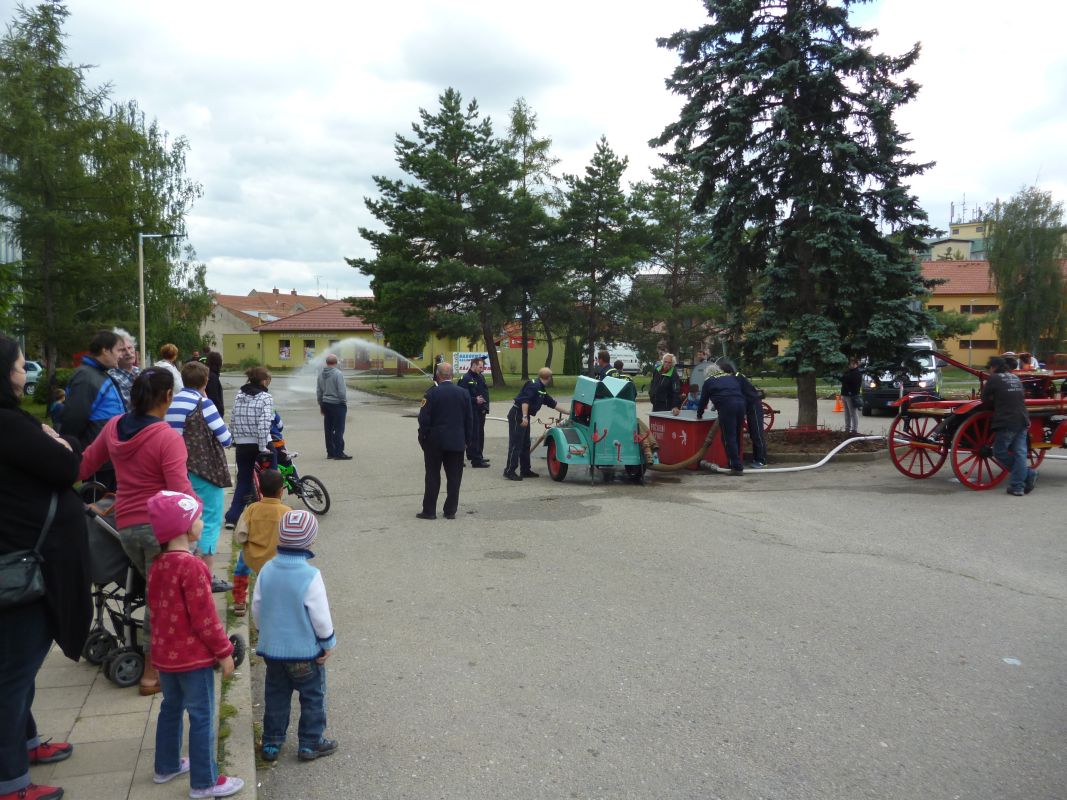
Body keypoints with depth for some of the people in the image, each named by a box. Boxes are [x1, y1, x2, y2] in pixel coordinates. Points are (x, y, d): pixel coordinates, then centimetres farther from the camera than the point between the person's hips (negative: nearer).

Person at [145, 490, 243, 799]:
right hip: (193, 655, -9)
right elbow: (204, 617, -22)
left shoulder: (157, 565, 3)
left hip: (165, 652, 9)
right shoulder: (192, 567, -24)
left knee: (171, 708, 23)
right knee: (202, 717, 1)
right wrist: (224, 651, -13)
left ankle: (167, 766, 37)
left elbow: (155, 607, 13)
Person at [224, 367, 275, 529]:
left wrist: (236, 438, 16)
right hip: (260, 445, -5)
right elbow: (263, 424, -20)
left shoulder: (239, 396, 7)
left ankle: (232, 517, 7)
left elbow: (232, 421, 7)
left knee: (243, 481, 14)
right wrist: (263, 448, -17)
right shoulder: (265, 398, -11)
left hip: (242, 445, 5)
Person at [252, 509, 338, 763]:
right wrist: (328, 643, -2)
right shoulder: (310, 576, -22)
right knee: (312, 697, 12)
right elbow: (320, 615, -17)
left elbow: (256, 607, 4)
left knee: (275, 695, 20)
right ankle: (311, 744, 20)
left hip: (271, 648, 5)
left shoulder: (267, 570, -6)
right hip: (305, 650, -5)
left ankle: (271, 743, 28)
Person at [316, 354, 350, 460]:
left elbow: (318, 391, 12)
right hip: (337, 404, -7)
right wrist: (344, 402, -3)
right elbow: (342, 391, -18)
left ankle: (330, 452, 18)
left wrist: (321, 404, 20)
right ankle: (339, 453, -2)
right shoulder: (338, 374, -16)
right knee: (338, 430, -2)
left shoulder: (321, 373, 5)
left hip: (326, 404, 7)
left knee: (328, 429, 12)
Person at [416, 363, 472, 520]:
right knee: (454, 477, 7)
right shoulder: (463, 393, 0)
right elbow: (469, 419, 3)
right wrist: (467, 440, 10)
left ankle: (429, 510, 10)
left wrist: (422, 437, 1)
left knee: (432, 477, 6)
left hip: (435, 441, -2)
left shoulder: (432, 393, -10)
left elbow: (424, 418, -10)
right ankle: (450, 511, 10)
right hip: (457, 442, 2)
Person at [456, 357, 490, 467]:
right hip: (472, 412, -9)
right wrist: (475, 400, -25)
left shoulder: (480, 377, 15)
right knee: (474, 436, -7)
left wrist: (486, 407, 9)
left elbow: (485, 392, 20)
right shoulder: (466, 379, -12)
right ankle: (476, 460, -4)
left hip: (481, 412, 9)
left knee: (480, 434, 16)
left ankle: (479, 456, 28)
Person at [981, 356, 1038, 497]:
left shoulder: (994, 379, -3)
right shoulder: (1016, 378, 17)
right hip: (1022, 421, 7)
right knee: (1020, 453, 3)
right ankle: (1018, 486, -2)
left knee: (999, 452, 6)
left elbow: (985, 400, -1)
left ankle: (1026, 473, 1)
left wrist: (994, 408, 16)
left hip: (1006, 422, -7)